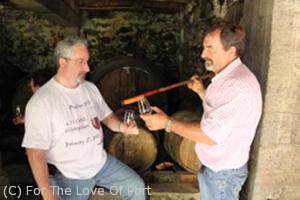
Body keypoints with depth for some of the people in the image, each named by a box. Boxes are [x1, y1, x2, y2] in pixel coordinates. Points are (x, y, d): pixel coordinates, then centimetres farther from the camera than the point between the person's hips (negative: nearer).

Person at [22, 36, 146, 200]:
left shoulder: (90, 88, 2)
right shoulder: (41, 101, -20)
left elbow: (106, 116, 13)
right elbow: (35, 151, -20)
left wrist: (122, 126, -11)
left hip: (101, 162, 6)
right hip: (68, 175, -6)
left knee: (137, 187, 9)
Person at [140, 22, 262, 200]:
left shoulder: (239, 85, -30)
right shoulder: (228, 76, 4)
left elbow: (211, 135, -30)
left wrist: (167, 123, -24)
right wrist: (201, 91, 8)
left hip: (224, 172, -9)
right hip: (215, 164, 9)